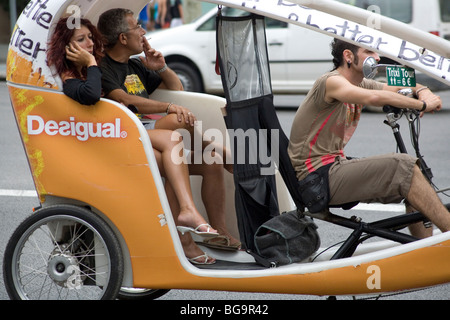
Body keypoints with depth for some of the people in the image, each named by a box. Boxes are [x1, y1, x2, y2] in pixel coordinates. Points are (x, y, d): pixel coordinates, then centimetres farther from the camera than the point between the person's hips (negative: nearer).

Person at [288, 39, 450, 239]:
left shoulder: (361, 85, 12)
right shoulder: (331, 82, -15)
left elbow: (405, 89, 15)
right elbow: (374, 97, -33)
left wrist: (423, 91, -9)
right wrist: (422, 105, -26)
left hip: (335, 166, 10)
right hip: (318, 176, -10)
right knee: (402, 167, -20)